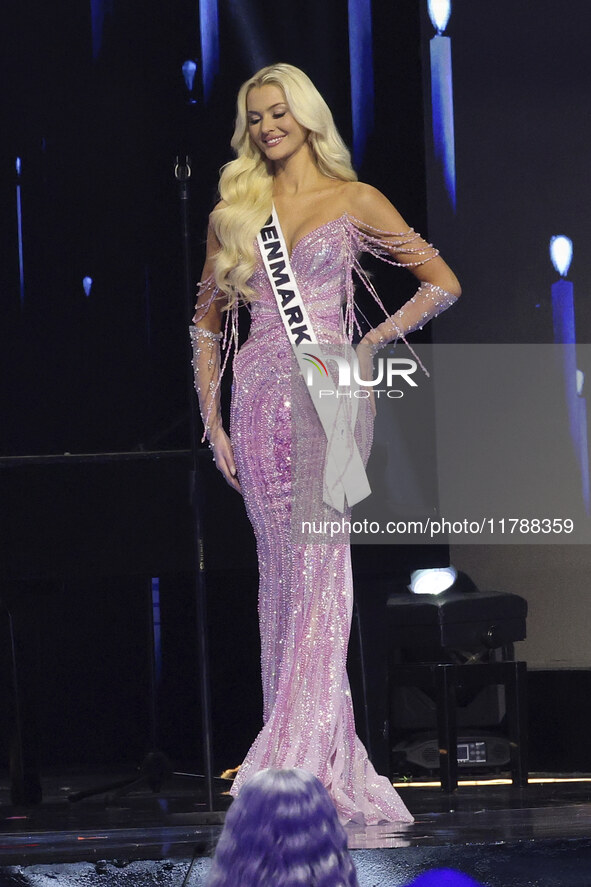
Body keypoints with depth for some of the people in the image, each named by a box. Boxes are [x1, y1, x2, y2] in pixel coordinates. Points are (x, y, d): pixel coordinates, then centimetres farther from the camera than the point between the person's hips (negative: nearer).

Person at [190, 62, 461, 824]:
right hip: (260, 397, 4)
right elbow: (207, 323, 18)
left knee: (318, 562, -14)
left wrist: (373, 342, -2)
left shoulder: (354, 202, 6)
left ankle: (297, 759, -18)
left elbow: (443, 283, 8)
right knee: (280, 573, 1)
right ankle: (333, 759, 5)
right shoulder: (233, 212, 13)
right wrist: (212, 420, 9)